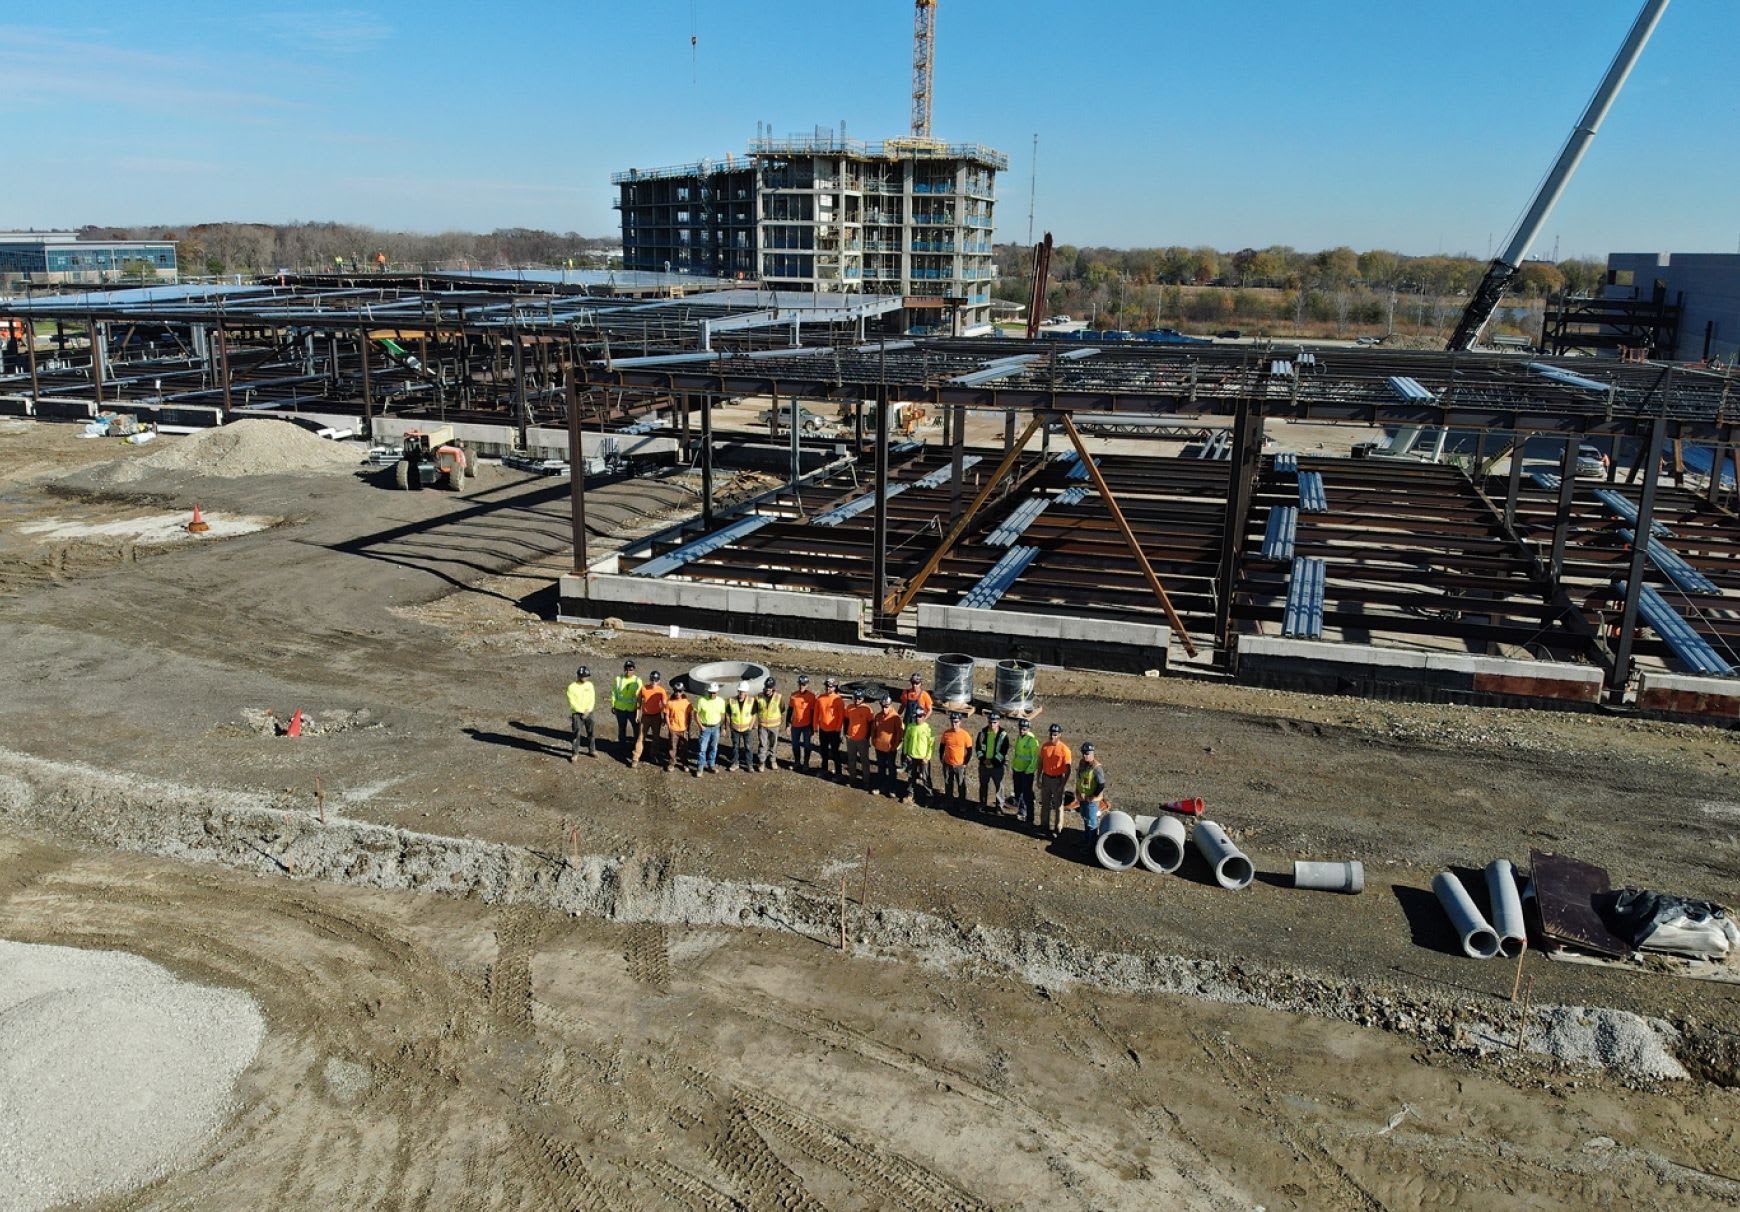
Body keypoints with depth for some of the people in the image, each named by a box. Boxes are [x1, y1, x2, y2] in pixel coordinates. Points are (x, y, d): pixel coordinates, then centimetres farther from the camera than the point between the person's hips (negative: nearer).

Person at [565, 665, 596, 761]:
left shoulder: (590, 685, 2)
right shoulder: (572, 687, -10)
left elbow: (592, 699, 1)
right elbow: (572, 702, -12)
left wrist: (588, 711, -11)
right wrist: (582, 711, -14)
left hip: (588, 713, 4)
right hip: (577, 713, -4)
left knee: (590, 732, 12)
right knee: (577, 733, -7)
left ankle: (592, 750, 26)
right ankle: (575, 754, -1)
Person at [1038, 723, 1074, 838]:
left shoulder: (1064, 749, -16)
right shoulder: (1045, 746, -2)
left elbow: (1067, 769, -14)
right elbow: (1040, 763, 7)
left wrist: (1062, 785, -16)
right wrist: (1039, 779, 6)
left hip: (1057, 779, -4)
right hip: (1046, 777, 4)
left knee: (1058, 805, 4)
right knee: (1045, 803, 15)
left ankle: (1058, 829, 12)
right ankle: (1044, 826, 29)